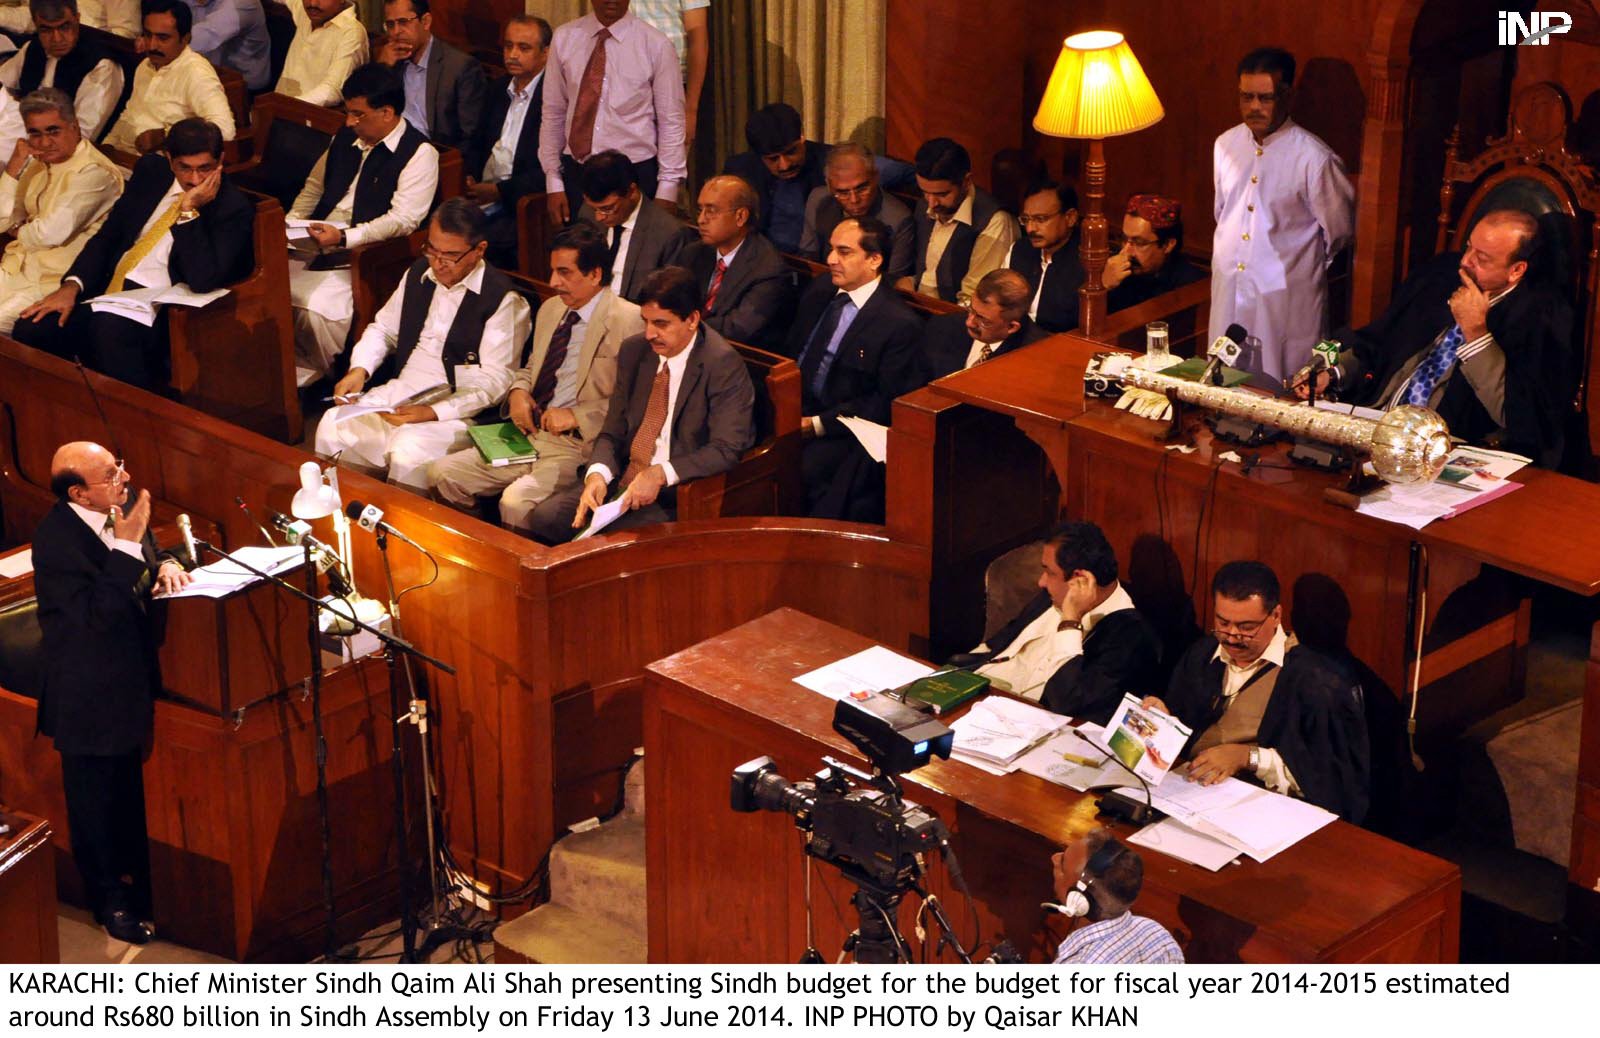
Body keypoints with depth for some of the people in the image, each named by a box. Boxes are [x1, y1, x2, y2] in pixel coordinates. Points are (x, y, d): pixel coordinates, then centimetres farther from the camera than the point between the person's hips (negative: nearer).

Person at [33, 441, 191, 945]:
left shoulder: (120, 509, -5)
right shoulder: (57, 539, -27)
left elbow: (151, 551, 13)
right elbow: (98, 613, -32)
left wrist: (165, 563, -10)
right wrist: (127, 545, -34)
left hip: (129, 677, 7)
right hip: (89, 692, -7)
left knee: (129, 787, 23)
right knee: (95, 798, 10)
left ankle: (136, 876, 42)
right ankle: (111, 901, 25)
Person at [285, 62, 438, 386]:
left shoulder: (419, 153, -8)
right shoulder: (345, 137, 16)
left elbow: (403, 220, -16)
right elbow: (314, 185, 29)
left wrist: (344, 238, -24)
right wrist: (291, 224, 10)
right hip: (314, 247, 7)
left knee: (316, 304, -30)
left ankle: (313, 372, -3)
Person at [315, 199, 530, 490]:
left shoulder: (502, 300, -11)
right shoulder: (418, 274, 10)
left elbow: (493, 380, -14)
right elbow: (383, 329, 21)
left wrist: (432, 413, -24)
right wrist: (359, 369, 0)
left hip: (458, 409, -7)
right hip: (399, 391, 7)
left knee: (408, 453, -33)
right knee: (334, 426, -14)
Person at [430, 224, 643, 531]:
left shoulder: (629, 321, -10)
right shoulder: (551, 309, 16)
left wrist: (576, 416, -18)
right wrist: (518, 391, 7)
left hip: (577, 446, -8)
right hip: (527, 434, 8)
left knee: (517, 501, -31)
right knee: (442, 474, -4)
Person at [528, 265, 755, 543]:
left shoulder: (723, 364, -12)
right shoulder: (633, 350, 8)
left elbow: (726, 450, -18)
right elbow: (612, 433, 10)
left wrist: (660, 475, -26)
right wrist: (597, 474, -11)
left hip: (679, 496, -6)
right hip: (623, 482, 6)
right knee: (545, 517, -13)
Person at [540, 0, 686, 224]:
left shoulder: (655, 44, -4)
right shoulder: (564, 38, 3)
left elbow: (671, 123, -3)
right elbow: (553, 113, 6)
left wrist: (667, 192, -8)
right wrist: (553, 183, 3)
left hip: (635, 175, -2)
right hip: (576, 174, 2)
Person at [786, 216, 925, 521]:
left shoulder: (900, 324, -11)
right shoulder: (819, 291, 10)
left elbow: (885, 404, -11)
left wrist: (819, 424, -17)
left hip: (843, 430, -6)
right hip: (795, 412, 6)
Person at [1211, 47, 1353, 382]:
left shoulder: (1314, 159, -15)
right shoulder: (1226, 145, 4)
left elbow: (1338, 231, -3)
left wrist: (1302, 265, 10)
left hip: (1286, 301, -5)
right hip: (1229, 290, 5)